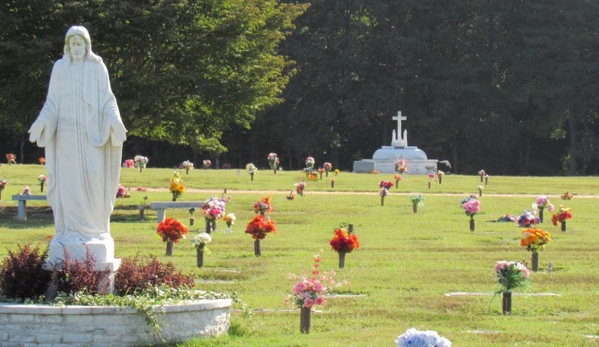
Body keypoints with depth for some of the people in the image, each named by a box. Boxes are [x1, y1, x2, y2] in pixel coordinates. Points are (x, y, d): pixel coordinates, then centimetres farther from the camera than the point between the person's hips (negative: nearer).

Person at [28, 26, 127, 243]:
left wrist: (115, 121, -12)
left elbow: (107, 100, 5)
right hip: (67, 133, 1)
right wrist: (41, 122, -8)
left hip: (91, 133, -1)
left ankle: (94, 228, 2)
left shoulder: (97, 68, 5)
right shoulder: (60, 68, 8)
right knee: (69, 180, -1)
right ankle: (71, 230, 2)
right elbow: (52, 101, 8)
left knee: (93, 178, -6)